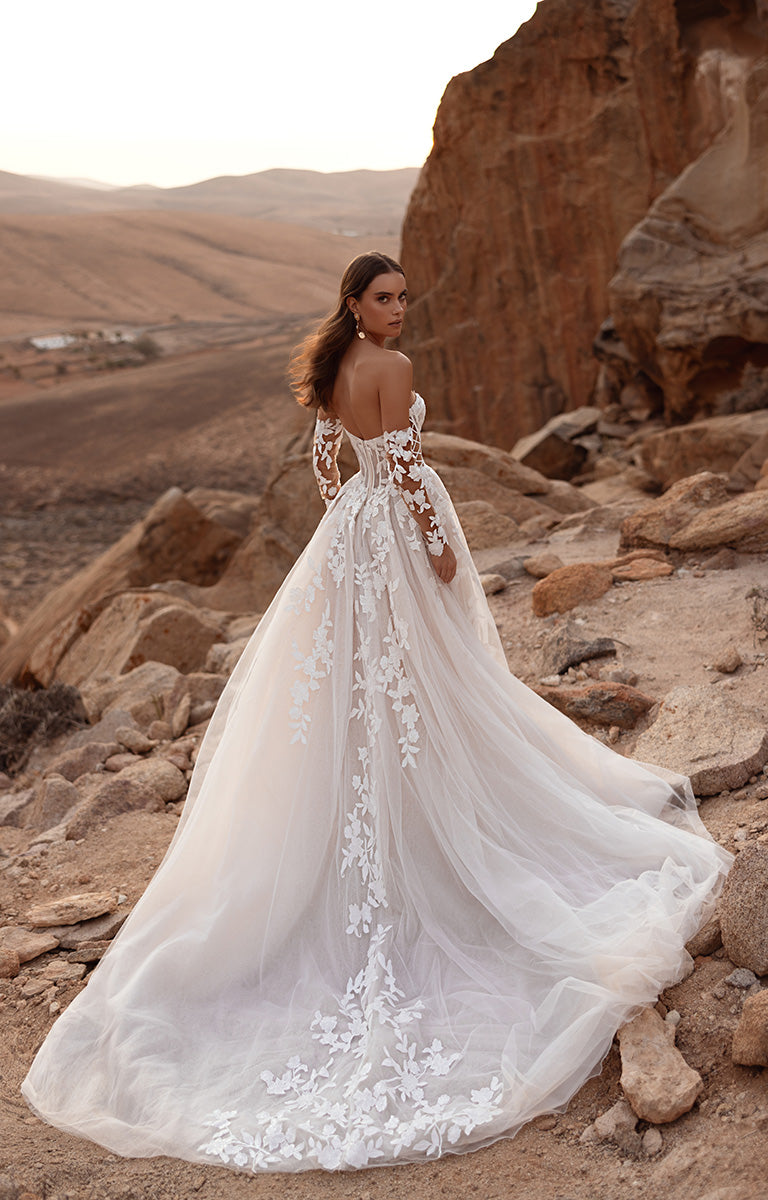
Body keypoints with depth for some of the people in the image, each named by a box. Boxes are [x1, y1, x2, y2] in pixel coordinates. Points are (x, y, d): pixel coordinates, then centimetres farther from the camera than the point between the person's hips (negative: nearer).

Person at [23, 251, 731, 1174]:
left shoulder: (330, 370, 9)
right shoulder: (391, 368, -17)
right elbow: (403, 464, -20)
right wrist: (439, 542, -13)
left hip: (352, 527, 9)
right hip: (399, 525, -8)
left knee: (350, 681, 15)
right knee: (423, 682, 3)